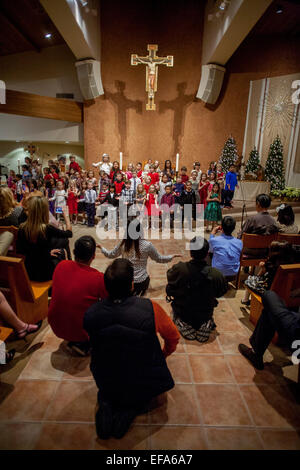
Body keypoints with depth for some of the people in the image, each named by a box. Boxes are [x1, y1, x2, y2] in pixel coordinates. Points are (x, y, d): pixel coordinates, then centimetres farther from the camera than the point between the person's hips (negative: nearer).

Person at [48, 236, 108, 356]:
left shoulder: (61, 265, -11)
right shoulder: (98, 278, -25)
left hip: (55, 326, 5)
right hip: (79, 332, -5)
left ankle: (73, 341, 19)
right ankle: (83, 344, 9)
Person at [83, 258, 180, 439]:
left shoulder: (90, 314, -20)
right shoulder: (150, 308, -28)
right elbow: (173, 337, -8)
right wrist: (164, 355, 14)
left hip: (106, 384, 3)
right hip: (143, 385, -2)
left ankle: (106, 404, 7)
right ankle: (131, 409, 6)